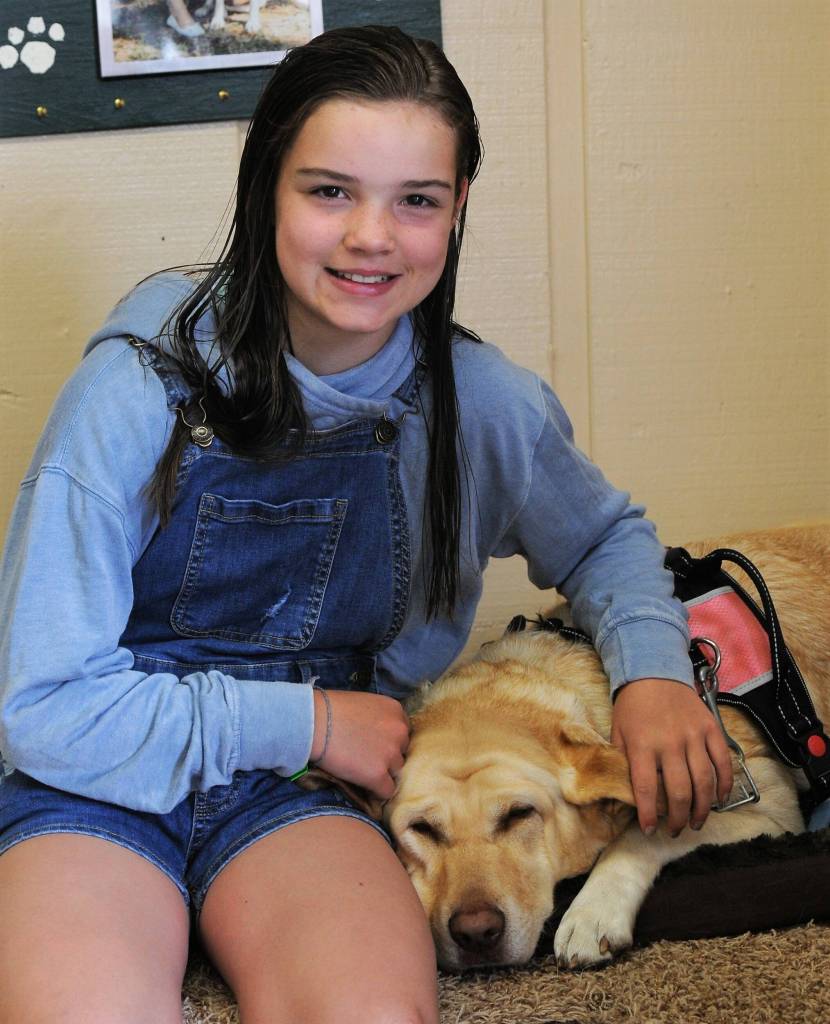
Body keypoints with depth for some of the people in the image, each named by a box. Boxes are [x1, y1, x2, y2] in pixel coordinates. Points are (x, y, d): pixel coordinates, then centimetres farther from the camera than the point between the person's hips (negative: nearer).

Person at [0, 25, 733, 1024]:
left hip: (299, 790, 2)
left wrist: (652, 666, -6)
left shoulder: (484, 405, -5)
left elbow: (606, 536, 16)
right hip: (97, 782, -2)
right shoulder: (145, 380, -15)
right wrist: (304, 720, -14)